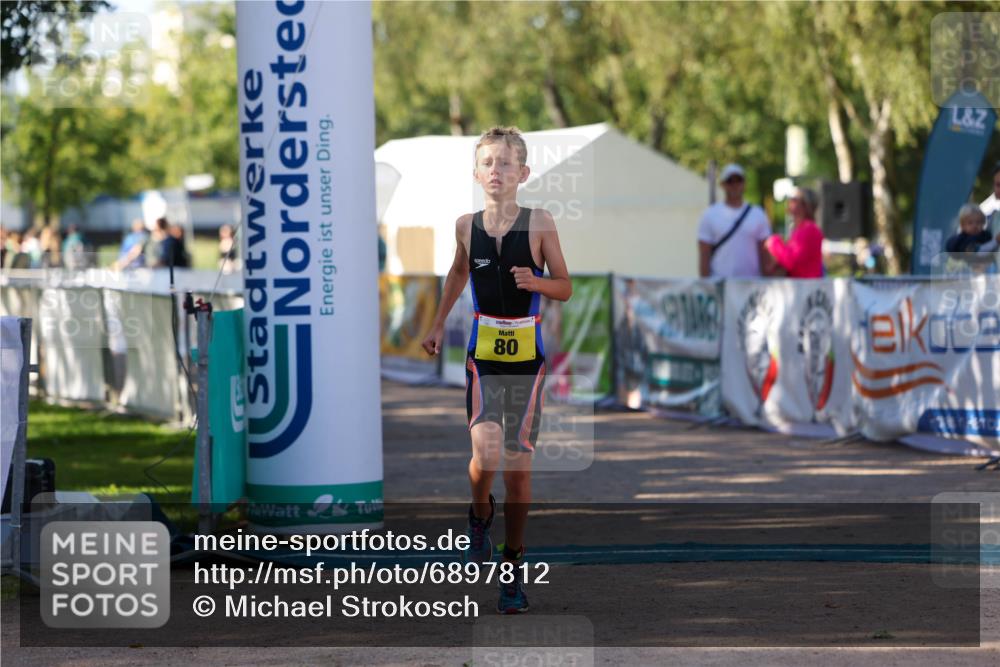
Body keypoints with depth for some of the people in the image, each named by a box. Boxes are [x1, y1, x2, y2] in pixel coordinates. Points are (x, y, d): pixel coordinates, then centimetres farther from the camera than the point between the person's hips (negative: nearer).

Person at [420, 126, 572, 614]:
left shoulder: (540, 223, -5)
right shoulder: (467, 225, 2)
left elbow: (565, 288, 2)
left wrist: (536, 282, -18)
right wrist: (438, 325, 25)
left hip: (528, 355, -1)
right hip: (483, 352, 1)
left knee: (519, 462, 3)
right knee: (486, 452, -16)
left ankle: (513, 566, 15)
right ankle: (480, 515, 18)